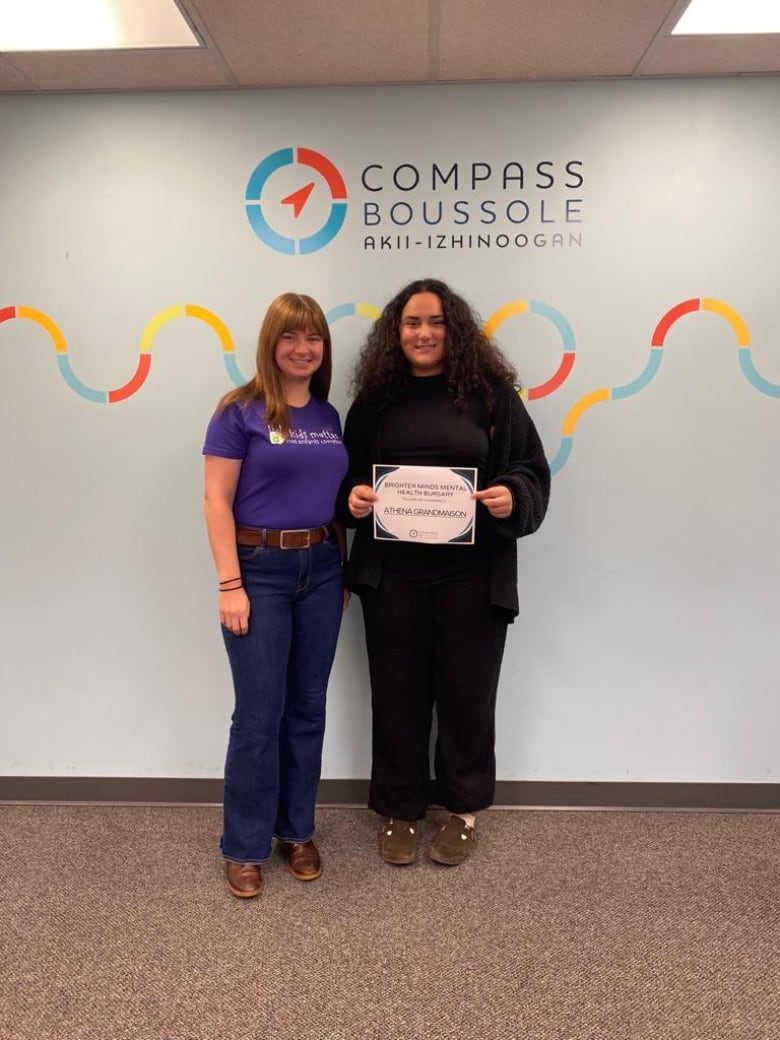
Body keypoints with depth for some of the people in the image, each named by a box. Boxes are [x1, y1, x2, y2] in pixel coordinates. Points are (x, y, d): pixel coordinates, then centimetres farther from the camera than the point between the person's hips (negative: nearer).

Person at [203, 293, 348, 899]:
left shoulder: (329, 415, 9)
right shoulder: (240, 411, -6)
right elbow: (217, 501, -10)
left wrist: (343, 570, 10)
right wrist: (230, 584, -15)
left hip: (321, 569, 5)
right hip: (260, 569, -5)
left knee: (308, 707, 13)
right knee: (259, 713, 1)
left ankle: (297, 832, 30)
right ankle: (245, 847, 20)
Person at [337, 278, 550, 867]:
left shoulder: (492, 392, 0)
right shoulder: (375, 397, 5)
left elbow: (532, 470, 2)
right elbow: (349, 473, 12)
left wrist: (513, 498, -18)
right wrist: (352, 497, -9)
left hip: (474, 574, -1)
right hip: (393, 574, 2)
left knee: (468, 693, 11)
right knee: (398, 694, 11)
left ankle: (464, 810, 33)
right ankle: (400, 811, 31)